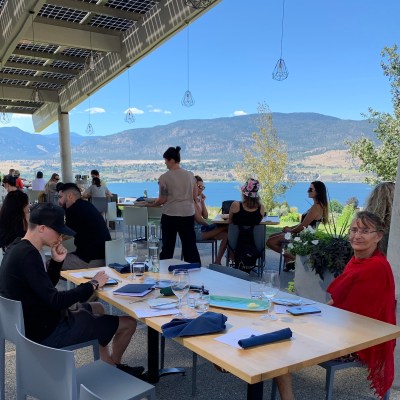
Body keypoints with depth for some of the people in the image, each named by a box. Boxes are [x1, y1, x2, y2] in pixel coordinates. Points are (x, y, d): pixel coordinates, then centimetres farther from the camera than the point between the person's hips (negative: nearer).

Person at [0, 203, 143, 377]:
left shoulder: (17, 247, 5)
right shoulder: (28, 255, -26)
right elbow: (55, 301, -29)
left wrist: (56, 262, -2)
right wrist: (93, 284, -18)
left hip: (30, 324, 10)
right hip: (47, 332, -10)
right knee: (129, 323, -3)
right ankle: (115, 365, 28)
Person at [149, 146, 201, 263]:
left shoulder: (164, 177, -9)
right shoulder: (190, 175, 3)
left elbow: (162, 200, -7)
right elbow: (195, 196, 6)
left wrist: (152, 204, 11)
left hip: (170, 214, -3)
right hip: (188, 214, 3)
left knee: (168, 245, 8)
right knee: (190, 245, 10)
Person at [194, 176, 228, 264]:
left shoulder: (199, 199, 15)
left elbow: (205, 216, 10)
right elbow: (199, 219, -15)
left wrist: (202, 202, 3)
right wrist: (208, 225, 0)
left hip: (202, 228, 8)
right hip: (196, 231, -8)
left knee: (226, 234, -11)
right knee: (226, 228, -14)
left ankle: (217, 261, -8)